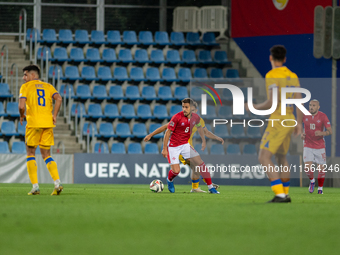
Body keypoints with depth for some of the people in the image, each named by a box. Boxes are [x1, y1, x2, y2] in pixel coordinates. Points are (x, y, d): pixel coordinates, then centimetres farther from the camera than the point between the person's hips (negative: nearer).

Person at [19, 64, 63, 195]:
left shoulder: (26, 86, 4)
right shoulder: (48, 86, 16)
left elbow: (21, 106, -9)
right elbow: (58, 98, -3)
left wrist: (22, 116, 10)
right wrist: (54, 115, 2)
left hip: (33, 123, -4)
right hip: (48, 123, 4)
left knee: (30, 153, 7)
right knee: (46, 154, 11)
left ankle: (35, 186, -3)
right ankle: (57, 183, -8)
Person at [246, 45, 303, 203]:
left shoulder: (272, 76, -15)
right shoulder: (292, 76, 10)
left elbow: (272, 103, -22)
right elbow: (299, 101, 10)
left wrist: (254, 108, -6)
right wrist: (299, 123, 17)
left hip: (278, 122, -9)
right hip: (289, 120, 9)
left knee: (264, 158, -11)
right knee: (280, 157, 24)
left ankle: (280, 195, -21)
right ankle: (285, 194, 30)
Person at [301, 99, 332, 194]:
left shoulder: (323, 116, -10)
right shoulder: (305, 115, -4)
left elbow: (330, 131, -12)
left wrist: (321, 133, -33)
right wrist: (301, 134, -6)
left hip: (320, 146, -1)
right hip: (308, 146, 1)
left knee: (321, 168, 2)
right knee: (307, 168, -13)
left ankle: (320, 188, 24)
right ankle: (312, 181, 19)